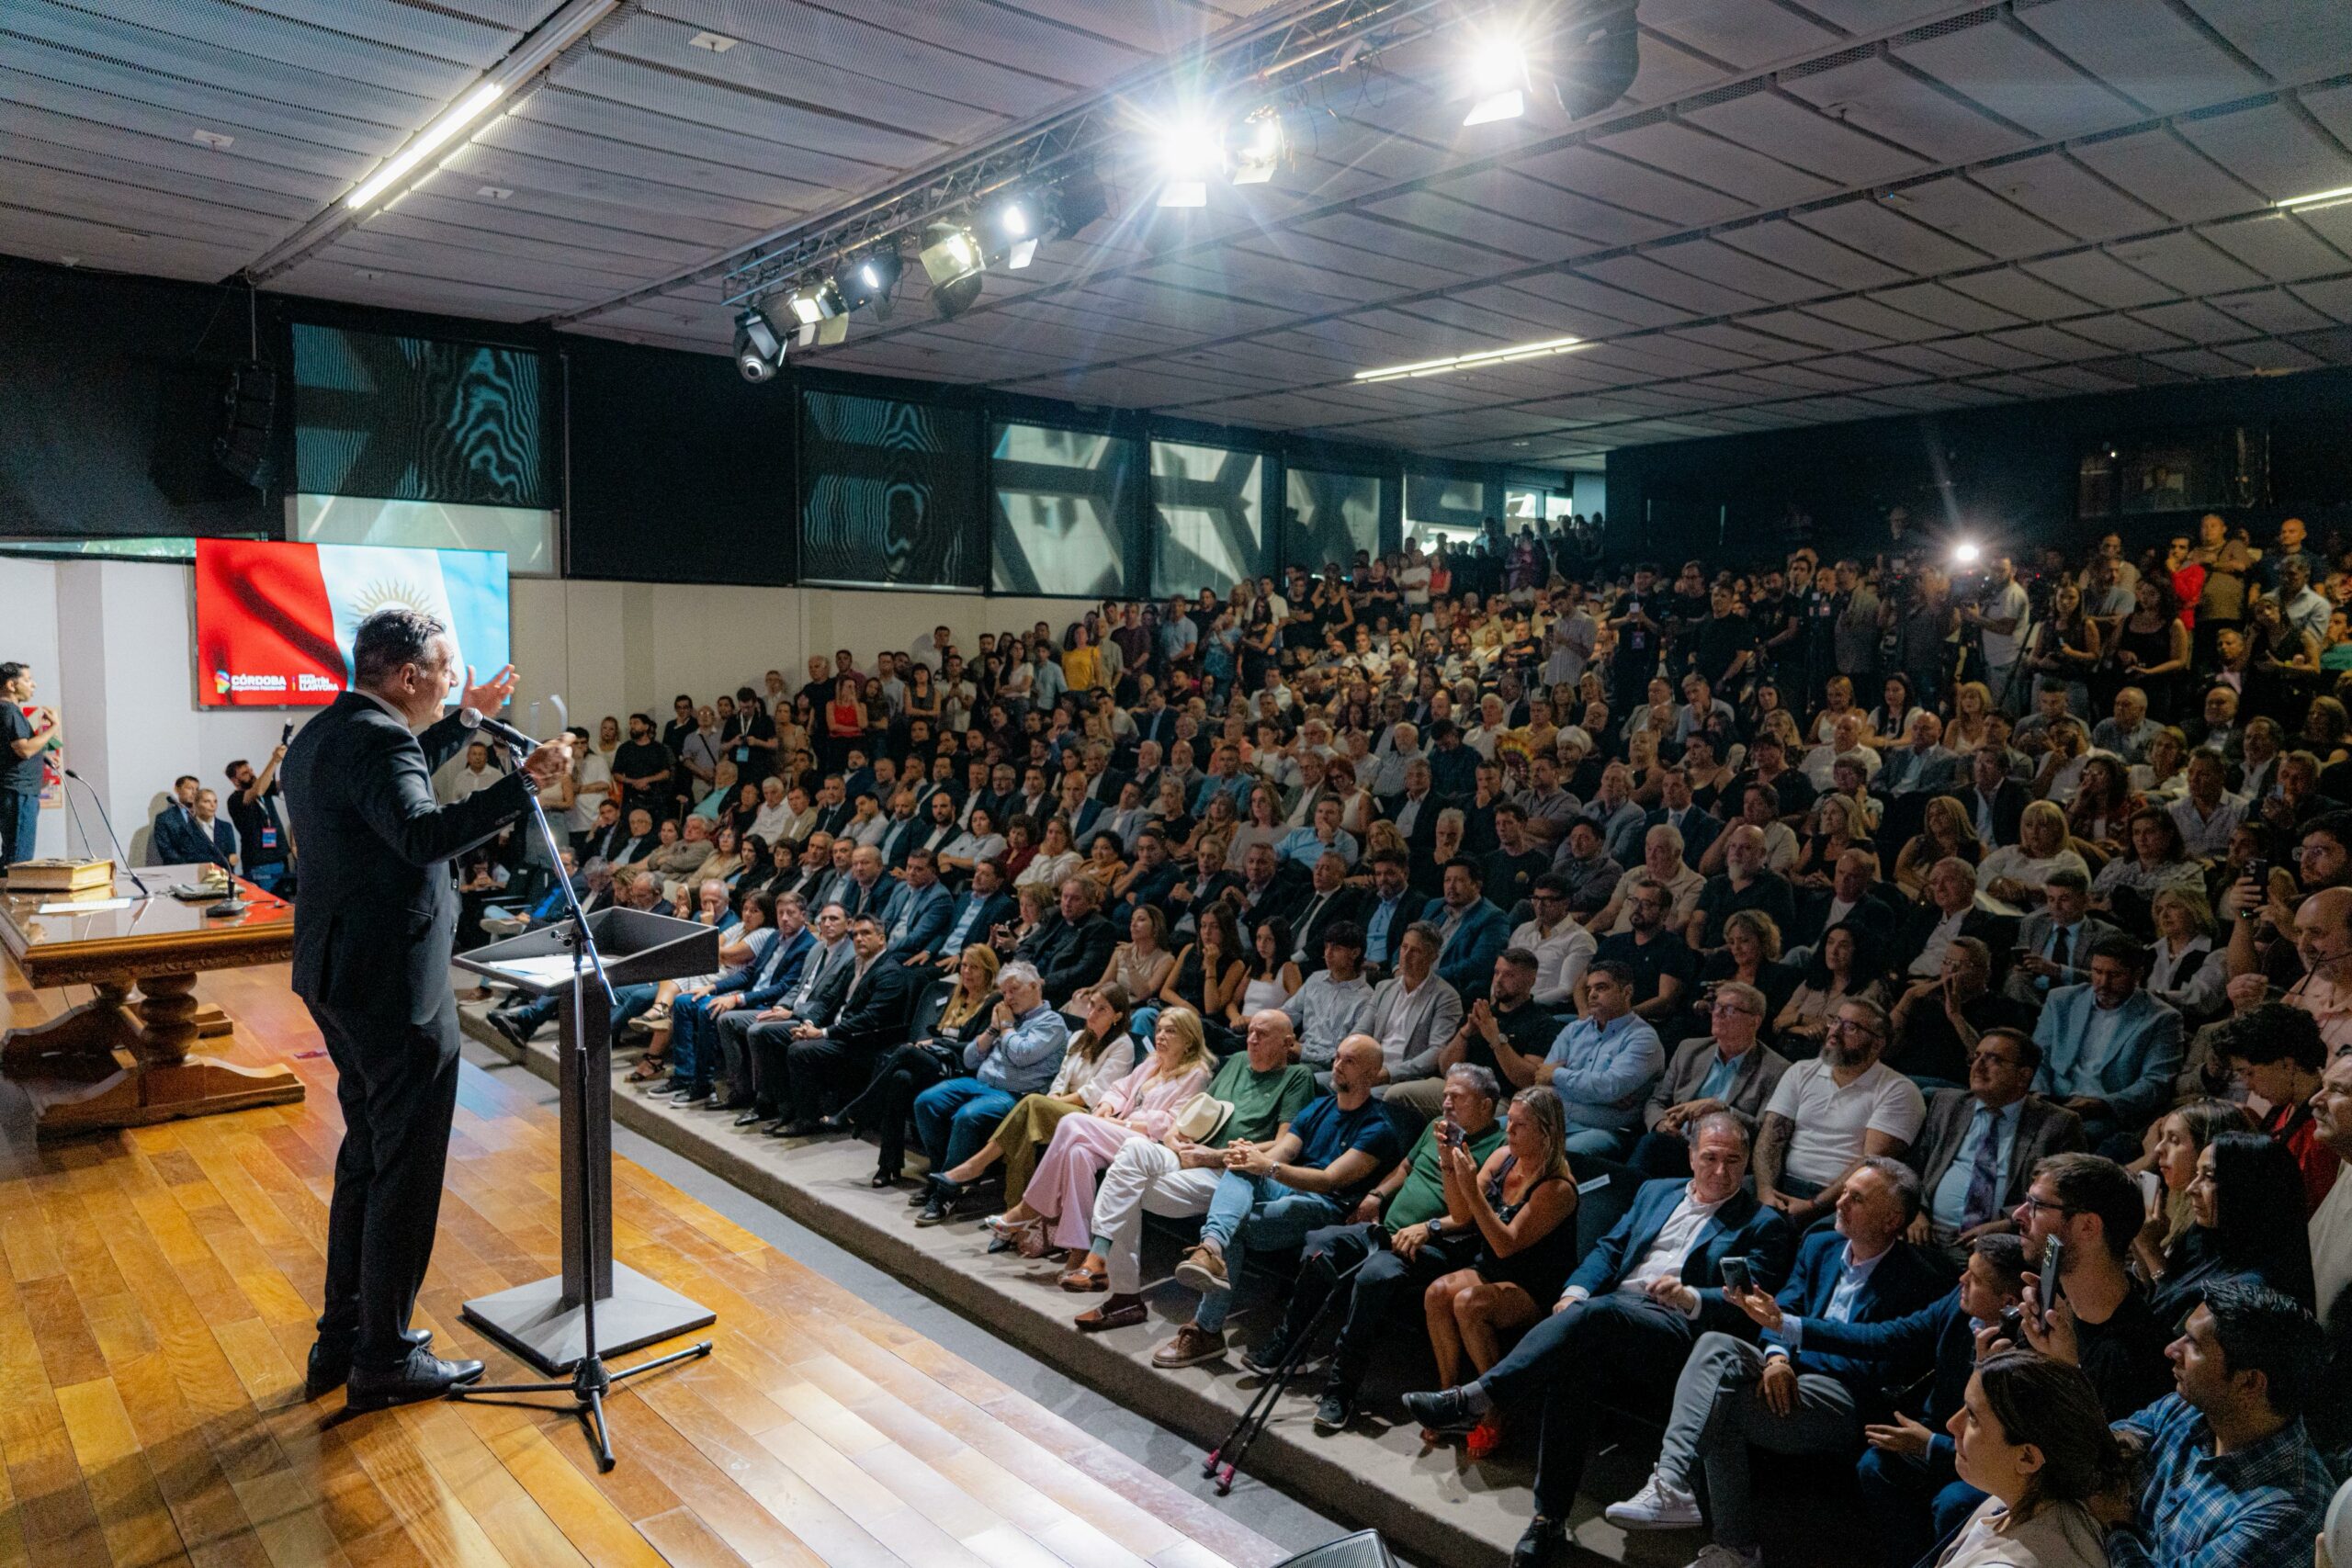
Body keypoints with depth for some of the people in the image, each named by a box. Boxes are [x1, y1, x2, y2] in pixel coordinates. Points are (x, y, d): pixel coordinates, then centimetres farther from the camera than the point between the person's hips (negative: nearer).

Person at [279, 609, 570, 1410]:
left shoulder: (323, 735, 12)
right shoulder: (376, 740, -20)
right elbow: (423, 833, -38)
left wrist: (465, 719, 29)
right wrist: (522, 782, -42)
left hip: (340, 981, 11)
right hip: (396, 986, -11)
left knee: (367, 1156, 21)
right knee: (406, 1169, 1)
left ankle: (342, 1339, 31)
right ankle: (385, 1360, 13)